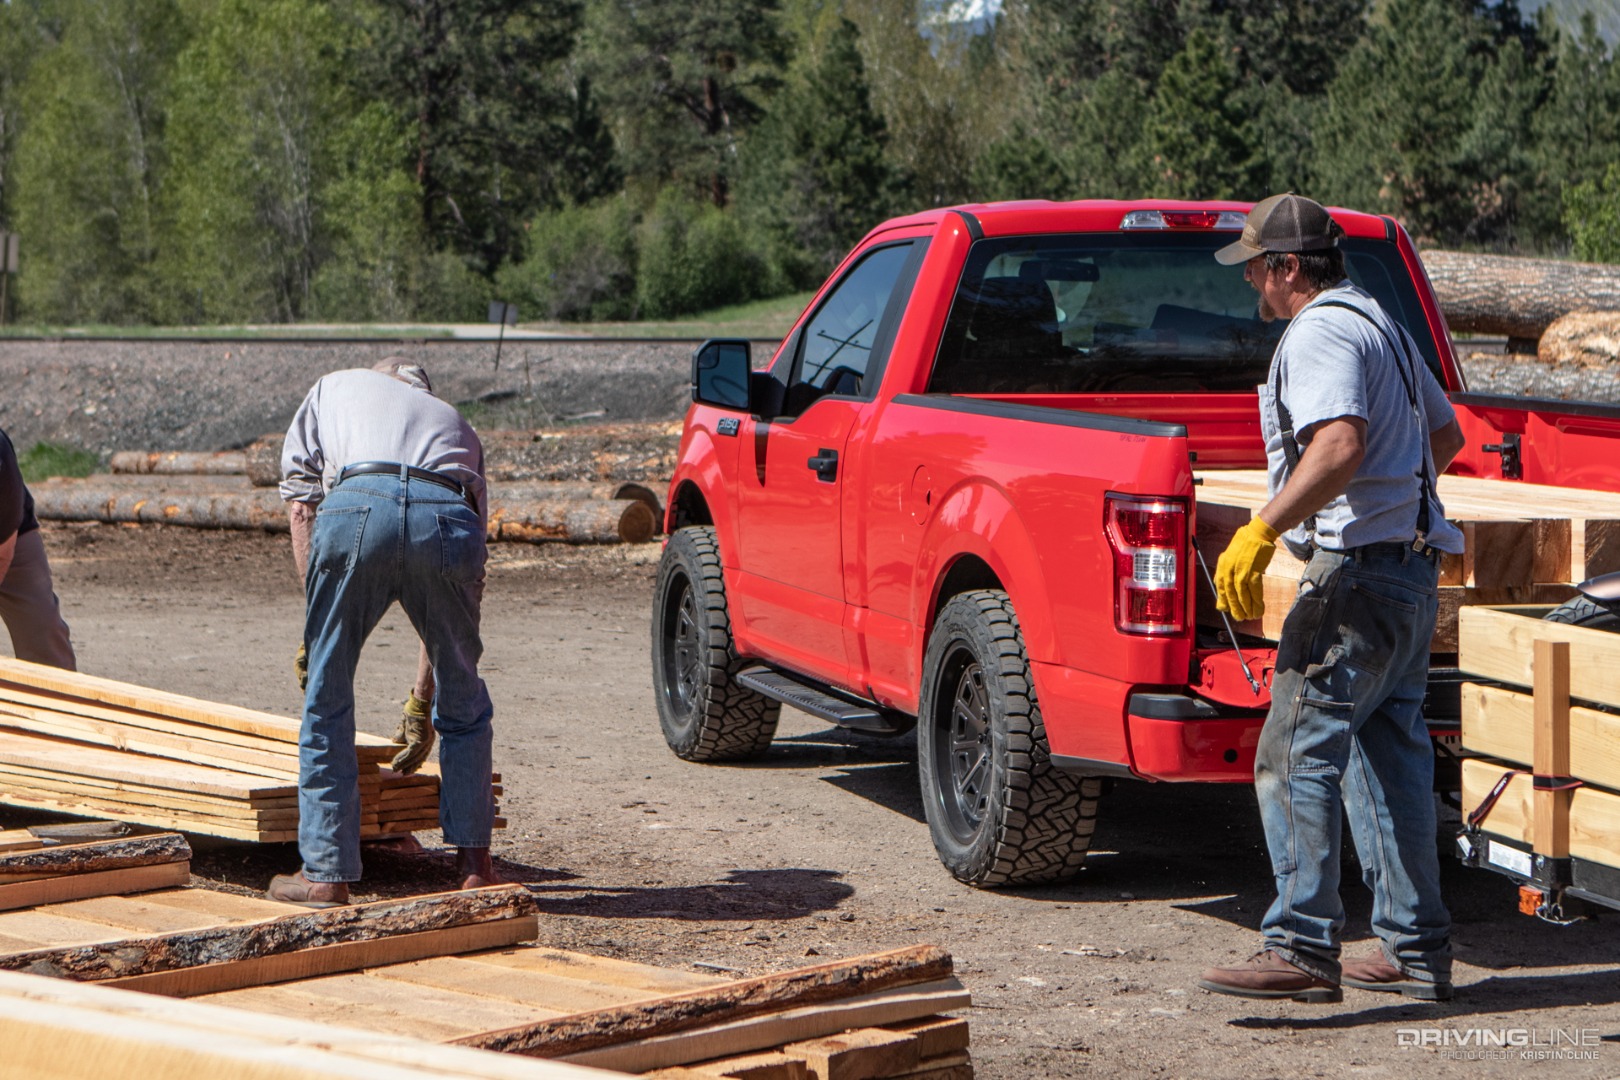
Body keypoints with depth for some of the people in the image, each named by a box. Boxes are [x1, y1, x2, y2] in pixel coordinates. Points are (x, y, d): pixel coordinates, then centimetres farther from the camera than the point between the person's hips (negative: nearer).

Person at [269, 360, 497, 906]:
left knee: (327, 697, 12)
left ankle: (326, 872, 13)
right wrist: (421, 698, 45)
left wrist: (317, 621, 24)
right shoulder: (453, 420, 41)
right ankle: (474, 864, 26)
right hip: (450, 519, 2)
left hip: (356, 508, -2)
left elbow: (299, 501, 24)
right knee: (462, 698, 22)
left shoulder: (334, 388, 38)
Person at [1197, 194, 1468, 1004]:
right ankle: (1417, 950, 14)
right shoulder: (1381, 326, 20)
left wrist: (1261, 531, -30)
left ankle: (1303, 948, -13)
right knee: (1388, 757, 13)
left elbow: (1339, 447, -28)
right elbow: (1445, 432, 32)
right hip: (1413, 567, 10)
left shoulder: (1320, 333, -12)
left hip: (1359, 567, -10)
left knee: (1297, 755, -10)